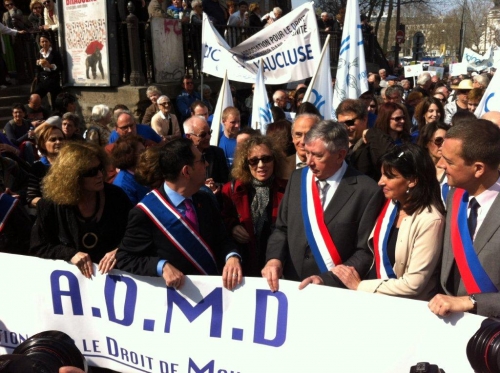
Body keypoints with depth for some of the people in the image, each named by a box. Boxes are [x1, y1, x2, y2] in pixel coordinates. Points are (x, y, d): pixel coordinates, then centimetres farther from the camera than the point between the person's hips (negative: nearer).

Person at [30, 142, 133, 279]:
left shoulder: (116, 196, -2)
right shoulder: (51, 204, -6)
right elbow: (37, 248, -2)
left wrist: (120, 251, -17)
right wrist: (70, 254, -17)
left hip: (112, 273, -1)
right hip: (69, 274, 1)